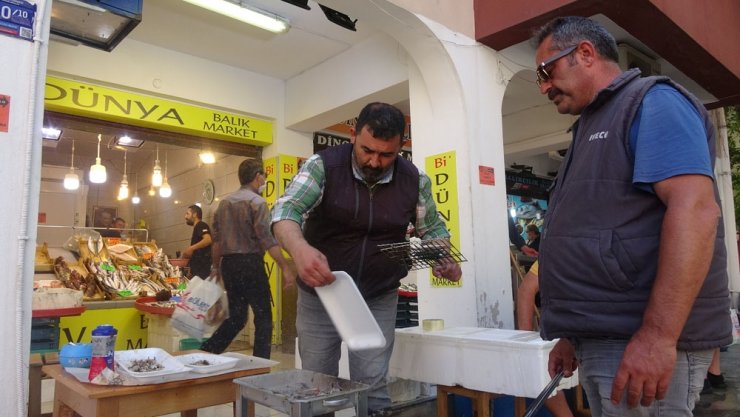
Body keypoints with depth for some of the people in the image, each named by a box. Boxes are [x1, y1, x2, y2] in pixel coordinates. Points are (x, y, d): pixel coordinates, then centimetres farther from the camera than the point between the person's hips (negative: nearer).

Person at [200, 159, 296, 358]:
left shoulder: (224, 202, 14)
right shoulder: (257, 201, -7)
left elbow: (216, 239, 15)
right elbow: (266, 239, -16)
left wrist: (216, 267, 24)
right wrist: (286, 267, -17)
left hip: (229, 264, 7)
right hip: (250, 263, -7)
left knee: (236, 316, 16)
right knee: (263, 316, 3)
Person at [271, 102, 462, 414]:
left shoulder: (414, 180, -8)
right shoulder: (323, 166, -16)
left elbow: (431, 227, 5)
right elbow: (286, 210, -27)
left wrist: (444, 259, -17)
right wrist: (300, 249, -49)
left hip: (379, 298, 1)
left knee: (372, 387, 3)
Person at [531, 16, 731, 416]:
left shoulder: (652, 103, -5)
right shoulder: (591, 127, 21)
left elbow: (695, 209, -20)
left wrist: (657, 335, -26)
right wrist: (571, 334, 17)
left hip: (642, 342, -9)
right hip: (602, 341, 9)